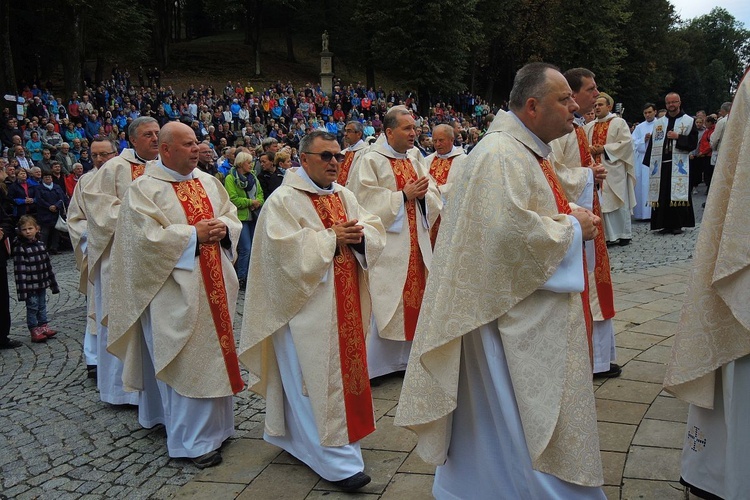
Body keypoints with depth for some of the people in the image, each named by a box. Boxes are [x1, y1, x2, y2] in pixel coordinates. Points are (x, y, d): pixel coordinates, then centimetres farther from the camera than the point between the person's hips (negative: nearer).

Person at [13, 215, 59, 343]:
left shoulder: (40, 244, 6)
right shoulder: (19, 247, -13)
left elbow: (47, 264, 11)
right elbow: (19, 270, -16)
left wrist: (52, 282, 13)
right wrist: (22, 289, -20)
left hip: (42, 283, 6)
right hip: (30, 285, -6)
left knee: (42, 306, 15)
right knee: (32, 307, 2)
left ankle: (44, 327, 26)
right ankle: (35, 331, 10)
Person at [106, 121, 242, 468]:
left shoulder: (208, 182, 12)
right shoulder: (144, 189, -7)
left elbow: (233, 218, 13)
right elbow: (146, 236, -17)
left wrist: (223, 228, -9)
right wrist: (193, 234, -18)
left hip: (214, 284, 7)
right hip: (175, 289, -6)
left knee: (214, 352, 13)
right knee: (186, 360, -2)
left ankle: (213, 422, 29)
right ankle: (193, 439, 9)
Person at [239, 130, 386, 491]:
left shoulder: (344, 196, 13)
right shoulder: (283, 200, -9)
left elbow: (375, 229, 9)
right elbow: (285, 248, -21)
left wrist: (359, 235, -13)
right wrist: (330, 238, -17)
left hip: (346, 305, 8)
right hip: (307, 305, -8)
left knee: (345, 369, 13)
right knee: (317, 379, -4)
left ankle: (299, 438, 30)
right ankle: (337, 462, 2)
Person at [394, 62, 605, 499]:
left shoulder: (530, 152, 14)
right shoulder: (501, 156, -19)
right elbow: (513, 233, -28)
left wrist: (574, 222, 7)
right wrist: (572, 226, -13)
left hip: (535, 314, 11)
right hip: (514, 314, -11)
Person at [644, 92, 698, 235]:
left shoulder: (688, 121, 6)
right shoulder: (658, 122, 14)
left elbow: (693, 142, -2)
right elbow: (652, 143, 11)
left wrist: (678, 137, -13)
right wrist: (650, 162, 4)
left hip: (679, 164, -3)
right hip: (661, 164, 3)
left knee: (677, 194, -4)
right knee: (662, 195, 0)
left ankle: (678, 224, 3)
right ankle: (666, 224, 7)